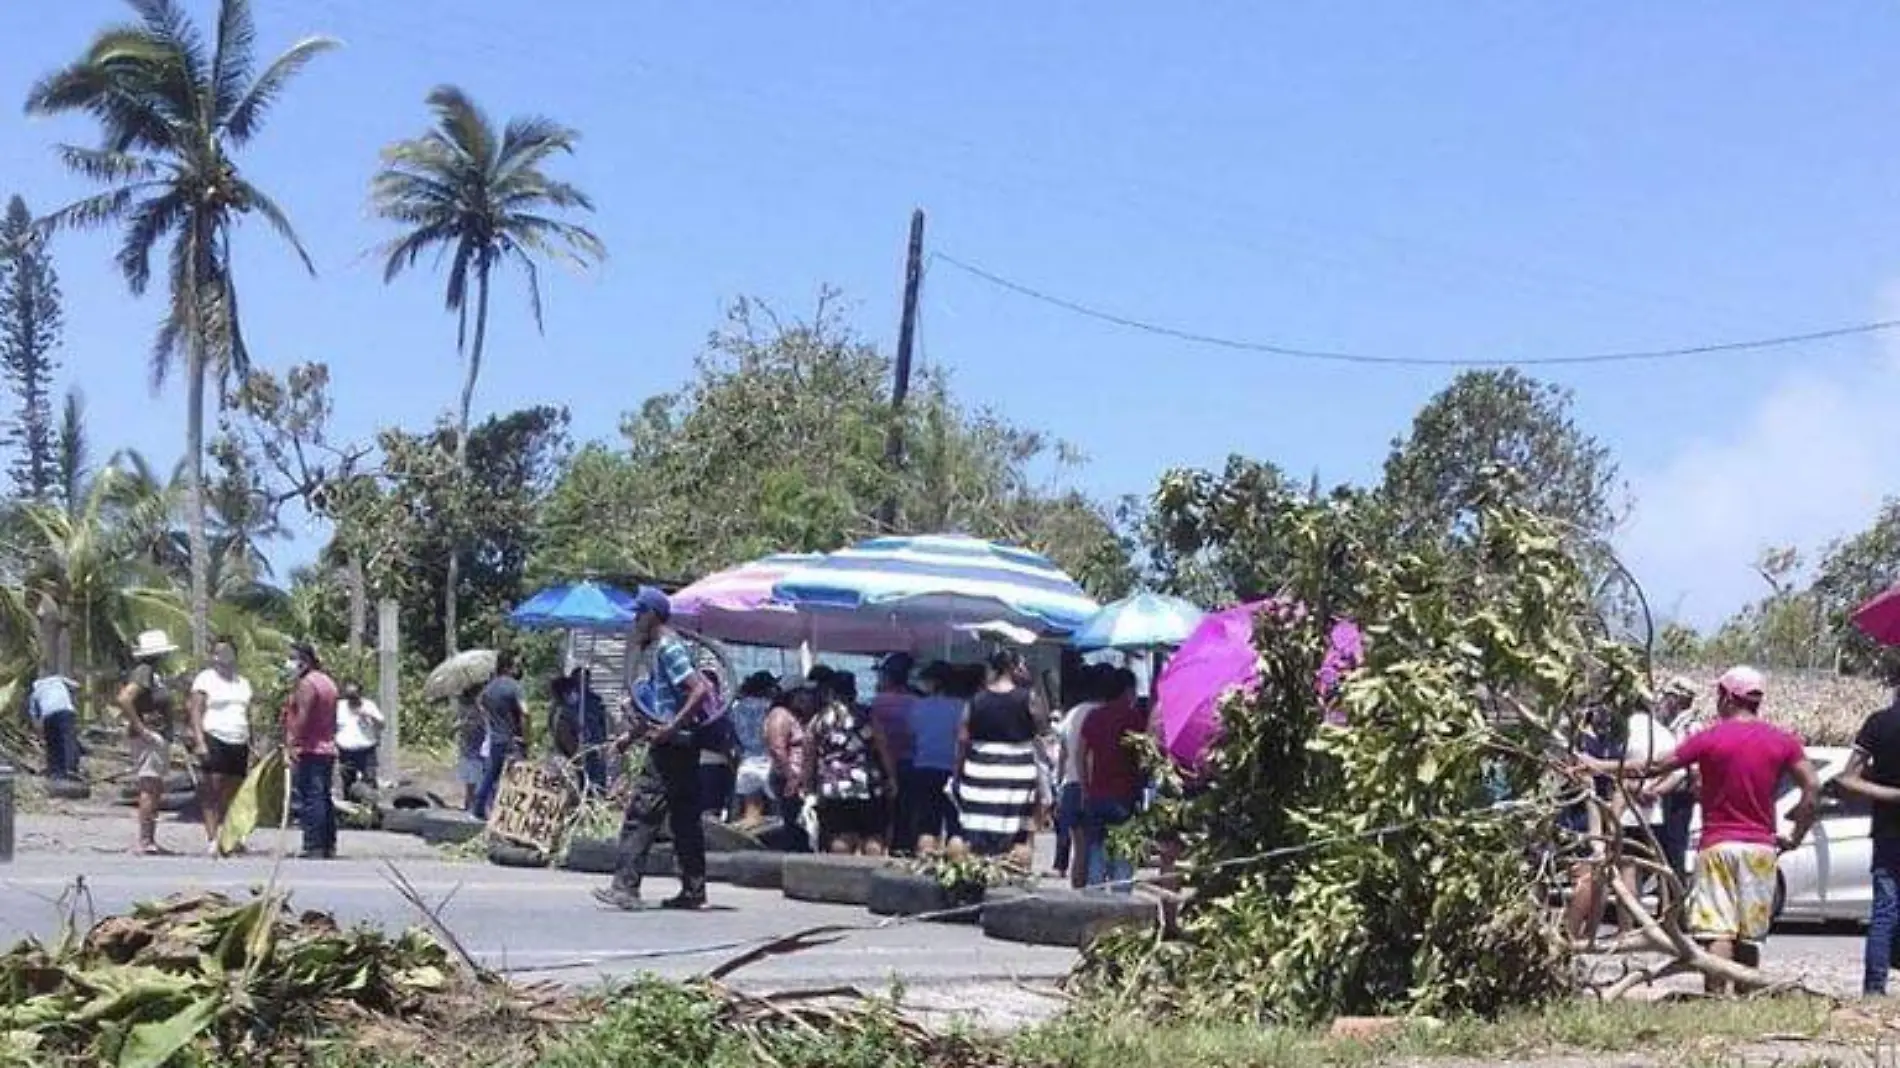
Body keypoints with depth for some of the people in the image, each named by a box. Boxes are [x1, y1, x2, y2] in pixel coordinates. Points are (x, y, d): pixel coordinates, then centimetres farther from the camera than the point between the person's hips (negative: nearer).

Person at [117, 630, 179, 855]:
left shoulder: (156, 673, 17)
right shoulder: (143, 672, -14)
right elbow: (124, 699, -26)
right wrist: (140, 728, -24)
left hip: (160, 737, 10)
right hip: (149, 737, -10)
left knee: (154, 790, 12)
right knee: (149, 787, -10)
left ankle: (150, 841, 17)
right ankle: (144, 842, -10)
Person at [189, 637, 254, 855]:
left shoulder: (243, 683, 20)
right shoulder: (205, 679, 3)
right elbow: (196, 713, -4)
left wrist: (251, 747, 17)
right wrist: (199, 741, -16)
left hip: (239, 744, 5)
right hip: (214, 740, -5)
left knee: (233, 792, 2)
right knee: (213, 790, -11)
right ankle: (211, 837, -14)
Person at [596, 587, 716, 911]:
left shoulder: (667, 647, -12)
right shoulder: (656, 648, 19)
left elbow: (700, 690, -22)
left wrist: (672, 728, -25)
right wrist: (633, 736, 25)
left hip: (671, 746, -10)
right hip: (681, 747, 10)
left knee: (641, 813, -9)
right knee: (685, 817, 10)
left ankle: (626, 887, -11)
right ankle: (694, 891, 13)